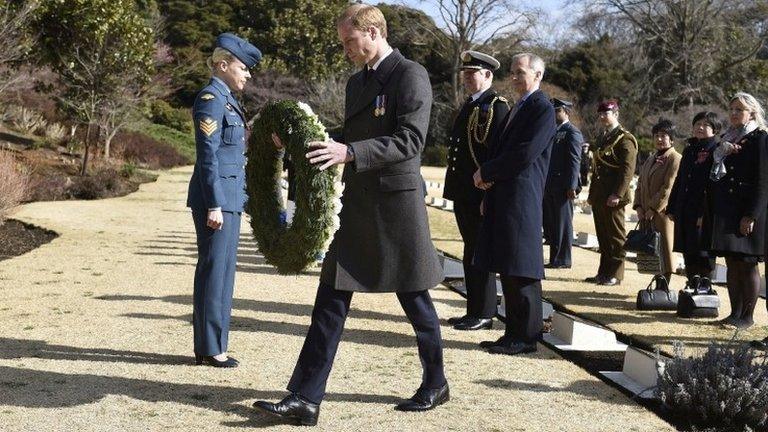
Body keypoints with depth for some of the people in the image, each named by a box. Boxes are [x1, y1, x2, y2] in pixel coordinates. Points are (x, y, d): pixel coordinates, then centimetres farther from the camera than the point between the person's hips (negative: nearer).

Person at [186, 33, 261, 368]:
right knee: (215, 269, -4)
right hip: (217, 197, -10)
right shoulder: (210, 99, -13)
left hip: (228, 197, 10)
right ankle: (210, 349, 4)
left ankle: (210, 345, 20)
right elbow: (207, 156, -18)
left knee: (221, 269, 12)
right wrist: (214, 205, -20)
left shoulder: (225, 100, 17)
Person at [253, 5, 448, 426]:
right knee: (330, 300, 2)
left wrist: (349, 152, -30)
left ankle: (435, 384, 29)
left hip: (396, 202, -7)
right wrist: (324, 144, 8)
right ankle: (305, 399, 3)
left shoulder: (410, 75, -11)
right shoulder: (356, 82, 15)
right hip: (356, 203, 8)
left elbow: (409, 141, -22)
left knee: (415, 300, 8)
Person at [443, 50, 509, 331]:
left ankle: (483, 314, 6)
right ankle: (474, 311, 22)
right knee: (471, 254, 14)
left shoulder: (497, 106, -10)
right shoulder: (469, 106, 18)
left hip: (482, 194, -9)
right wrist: (454, 189, 16)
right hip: (464, 193, 9)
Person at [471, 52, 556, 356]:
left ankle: (526, 337, 1)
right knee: (507, 271, 10)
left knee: (521, 271, -6)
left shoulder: (543, 108, -8)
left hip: (521, 200, -9)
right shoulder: (517, 108, 21)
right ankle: (513, 333, 15)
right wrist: (487, 193, 11)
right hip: (501, 198, 9)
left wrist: (486, 172, -10)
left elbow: (526, 154, -18)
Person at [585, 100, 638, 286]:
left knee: (616, 237, -1)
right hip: (598, 198, 9)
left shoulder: (625, 139, -9)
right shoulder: (602, 139, 18)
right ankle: (603, 273, 18)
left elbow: (627, 170, -16)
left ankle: (615, 275, 4)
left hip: (612, 199, -8)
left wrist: (617, 194, -22)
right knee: (603, 237, 12)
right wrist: (592, 194, 19)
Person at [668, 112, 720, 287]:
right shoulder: (689, 150, 17)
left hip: (704, 213, -7)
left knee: (702, 254, -4)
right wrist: (671, 208, 15)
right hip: (684, 211, 7)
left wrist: (705, 213, -20)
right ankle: (691, 286, 20)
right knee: (688, 253, 12)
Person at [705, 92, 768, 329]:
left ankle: (747, 316, 4)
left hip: (746, 213, -7)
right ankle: (735, 312, 14)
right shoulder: (725, 140, 17)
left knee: (747, 265, -2)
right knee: (732, 264, 9)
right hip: (724, 210, 7)